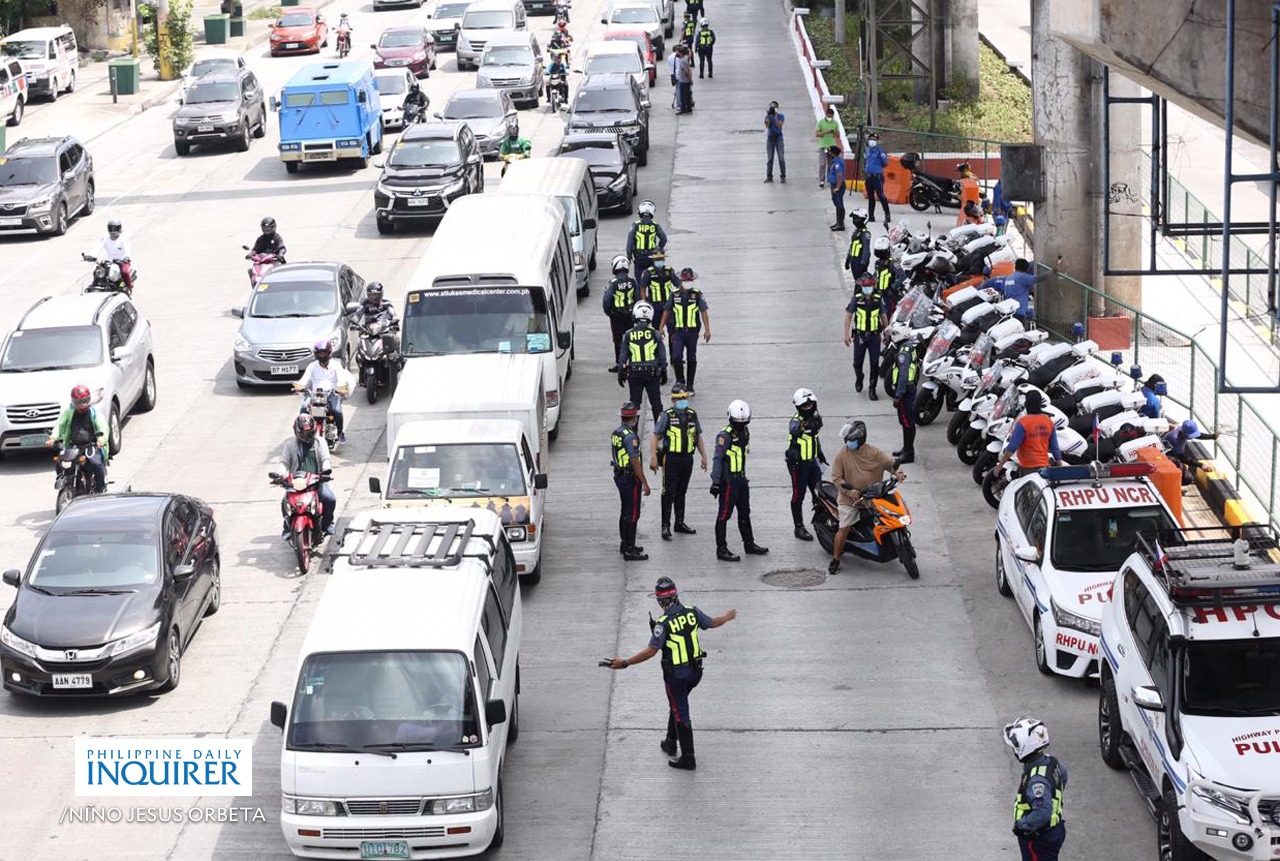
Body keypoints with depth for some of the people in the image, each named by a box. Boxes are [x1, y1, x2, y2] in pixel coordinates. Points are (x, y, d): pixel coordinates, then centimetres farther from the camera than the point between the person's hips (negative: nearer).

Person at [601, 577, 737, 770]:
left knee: (681, 714, 5)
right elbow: (712, 623, 11)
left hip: (676, 675, -6)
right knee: (678, 705, 27)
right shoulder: (692, 612, -7)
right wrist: (728, 617, 33)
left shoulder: (664, 623, -23)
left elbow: (651, 651, -23)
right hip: (695, 671, 6)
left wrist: (625, 663, -18)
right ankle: (670, 743, 40)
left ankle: (688, 759, 10)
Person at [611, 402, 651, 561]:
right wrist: (645, 483, -18)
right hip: (631, 479, -9)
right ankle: (629, 550, -2)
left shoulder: (616, 433, 7)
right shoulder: (630, 437, -23)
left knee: (626, 511, 19)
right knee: (632, 514, -4)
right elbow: (635, 462, -23)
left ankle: (625, 544, 28)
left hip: (619, 475, 9)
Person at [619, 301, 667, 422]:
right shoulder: (655, 335, -6)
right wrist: (664, 373, 12)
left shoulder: (628, 335, -6)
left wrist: (621, 373, 9)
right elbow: (662, 356, 0)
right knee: (656, 402, 11)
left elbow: (623, 356, -1)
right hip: (652, 373, 0)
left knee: (635, 402, 8)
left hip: (634, 374, 0)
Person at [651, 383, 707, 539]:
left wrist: (703, 456, 17)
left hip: (687, 459, 5)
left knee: (681, 492, 15)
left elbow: (698, 437, 18)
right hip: (671, 458, -5)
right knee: (669, 493, -5)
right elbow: (655, 437, -10)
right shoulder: (666, 415, -8)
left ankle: (680, 523, 25)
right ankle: (666, 526, -2)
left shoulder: (692, 414, 8)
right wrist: (653, 458, -17)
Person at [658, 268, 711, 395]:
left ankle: (690, 386, 18)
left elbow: (703, 312, -3)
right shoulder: (674, 294, 4)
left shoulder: (698, 295, -1)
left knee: (692, 359, 7)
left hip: (692, 332, 0)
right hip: (678, 331, 0)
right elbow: (667, 311, 11)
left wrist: (707, 330, -9)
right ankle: (679, 381, 5)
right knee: (677, 357, -14)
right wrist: (661, 328, 6)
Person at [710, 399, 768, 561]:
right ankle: (722, 550, -3)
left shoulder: (744, 432, 10)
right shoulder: (725, 435, -16)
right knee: (724, 515, -5)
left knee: (744, 513, 20)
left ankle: (749, 543, 33)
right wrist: (715, 481, -23)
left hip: (741, 479, 9)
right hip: (728, 480, -9)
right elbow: (717, 458, -19)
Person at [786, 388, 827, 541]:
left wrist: (820, 453, 32)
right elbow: (794, 430, -44)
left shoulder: (814, 417, 6)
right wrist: (803, 426, -67)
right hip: (798, 463, -7)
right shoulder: (796, 420, -19)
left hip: (812, 461, 7)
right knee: (798, 496, 1)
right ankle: (799, 527, 8)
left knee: (819, 493, 12)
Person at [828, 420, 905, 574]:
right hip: (849, 498, -3)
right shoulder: (842, 454, -6)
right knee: (844, 528, -11)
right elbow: (836, 477, -8)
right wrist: (849, 490, -23)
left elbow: (890, 462, 3)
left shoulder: (874, 453, -1)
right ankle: (835, 560, -2)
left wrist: (897, 472, -20)